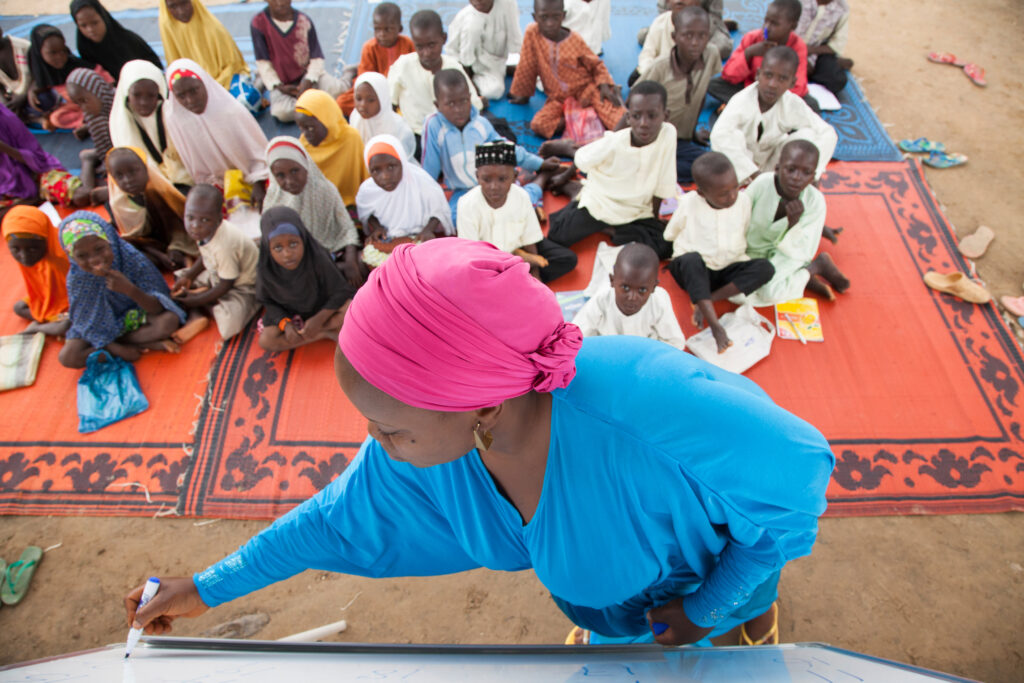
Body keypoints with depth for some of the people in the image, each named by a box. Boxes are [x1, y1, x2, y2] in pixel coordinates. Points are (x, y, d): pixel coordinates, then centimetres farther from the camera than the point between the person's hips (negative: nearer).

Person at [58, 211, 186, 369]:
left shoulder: (133, 259, -25)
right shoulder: (77, 279, -20)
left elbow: (157, 308, -25)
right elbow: (88, 323, -10)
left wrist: (130, 289, -43)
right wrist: (118, 350, -19)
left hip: (137, 316, -2)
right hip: (105, 327, 2)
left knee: (170, 320, -32)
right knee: (67, 356, -22)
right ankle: (144, 344, -18)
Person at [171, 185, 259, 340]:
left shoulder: (225, 246, -37)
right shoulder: (206, 231, -13)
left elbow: (226, 285, -24)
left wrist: (196, 300, -16)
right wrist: (188, 276, -2)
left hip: (243, 285, -9)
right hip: (216, 274, 9)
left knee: (229, 323, -29)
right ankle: (194, 315, -5)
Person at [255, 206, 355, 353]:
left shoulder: (318, 259, -29)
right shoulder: (265, 270, -22)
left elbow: (341, 291, -19)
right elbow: (268, 301, -5)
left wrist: (318, 318, -26)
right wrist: (285, 324, -22)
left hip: (323, 309, -3)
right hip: (289, 313, 3)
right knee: (266, 341, -21)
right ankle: (327, 333, -15)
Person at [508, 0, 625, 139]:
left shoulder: (575, 40, -9)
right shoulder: (532, 33, -9)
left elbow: (596, 65, 2)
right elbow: (527, 67, 2)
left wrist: (604, 86, -16)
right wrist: (523, 94, 12)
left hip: (586, 90, -2)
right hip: (558, 99, 2)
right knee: (538, 125, -28)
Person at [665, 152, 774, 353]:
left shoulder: (743, 200, -3)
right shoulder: (689, 203, -11)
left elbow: (745, 235, 12)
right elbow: (670, 235, 0)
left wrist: (736, 255, 1)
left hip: (728, 270, 3)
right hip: (694, 270, -3)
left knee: (765, 268, -23)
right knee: (692, 259, -38)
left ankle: (705, 302, -25)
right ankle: (715, 325, -46)